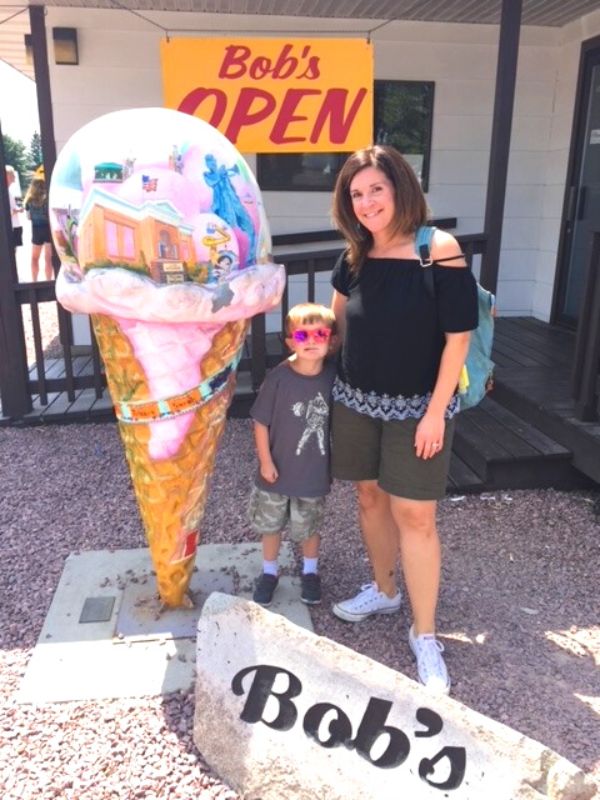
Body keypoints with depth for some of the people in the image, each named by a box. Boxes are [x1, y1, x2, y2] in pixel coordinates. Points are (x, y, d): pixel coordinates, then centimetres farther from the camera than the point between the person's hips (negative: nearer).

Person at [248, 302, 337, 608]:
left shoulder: (334, 376, -12)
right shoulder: (279, 377, -19)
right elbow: (261, 422, -10)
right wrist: (265, 460, -8)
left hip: (315, 471, 1)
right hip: (277, 469, -1)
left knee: (309, 527, 19)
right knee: (270, 524, 17)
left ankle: (310, 571, 45)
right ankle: (269, 572, 41)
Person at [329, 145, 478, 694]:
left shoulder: (439, 252, -15)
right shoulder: (355, 257, 2)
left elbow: (458, 336, -15)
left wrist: (436, 411, -15)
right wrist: (335, 364, 13)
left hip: (416, 406, -5)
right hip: (356, 400, 6)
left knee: (414, 515, -2)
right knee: (371, 496, 15)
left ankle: (425, 635, 14)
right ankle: (383, 591, 37)